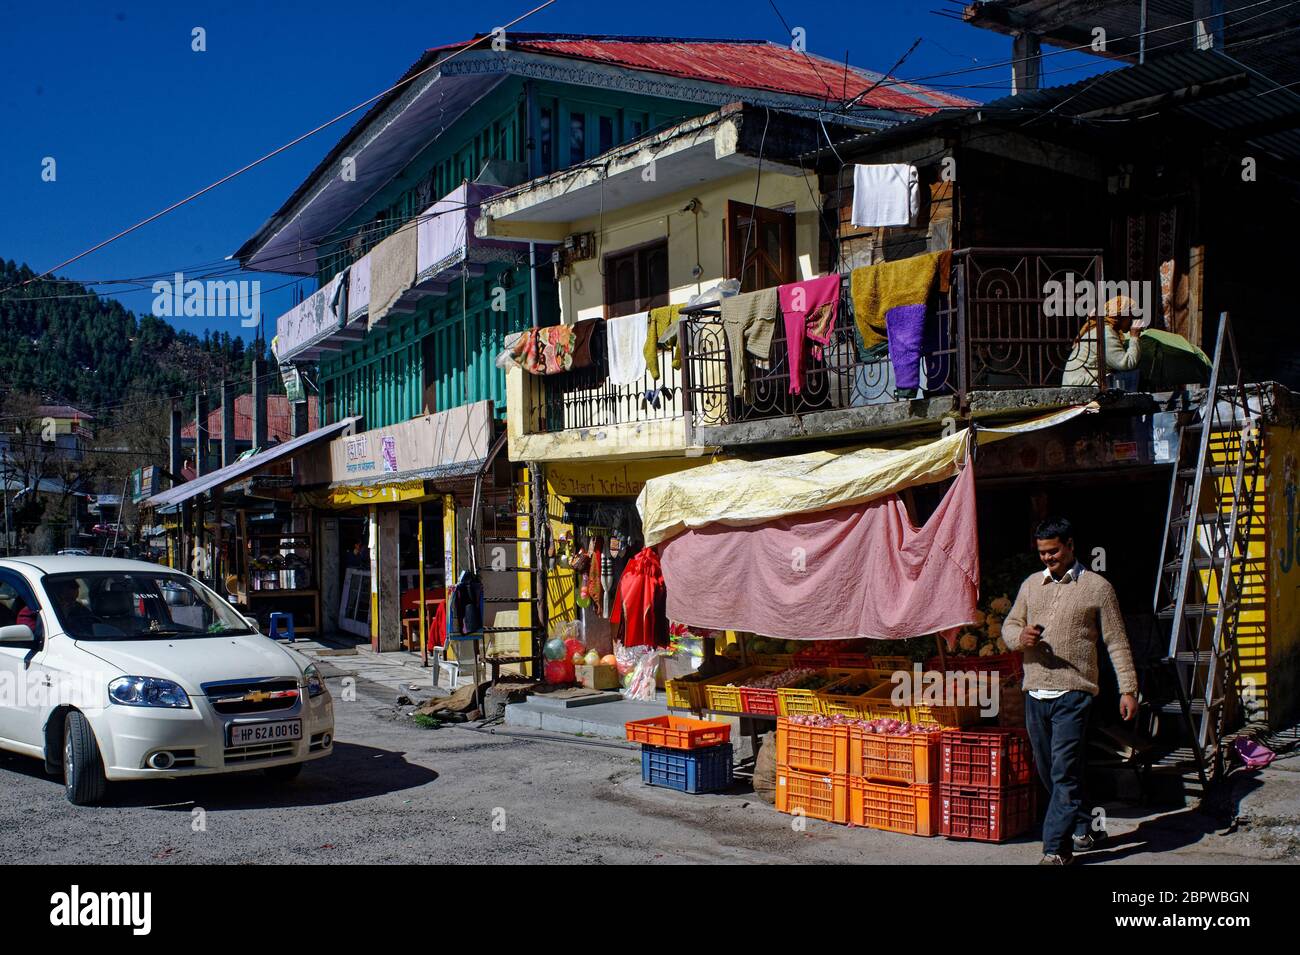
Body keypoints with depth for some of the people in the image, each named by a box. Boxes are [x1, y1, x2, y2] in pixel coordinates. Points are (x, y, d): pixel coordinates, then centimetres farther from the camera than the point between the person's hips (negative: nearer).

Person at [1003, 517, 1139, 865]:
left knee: (1065, 774, -10)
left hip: (1073, 694, -6)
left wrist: (1128, 689, -4)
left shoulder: (1097, 587, 0)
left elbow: (1116, 642, 1)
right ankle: (1083, 830, 31)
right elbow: (1009, 625, 15)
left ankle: (1056, 849, -9)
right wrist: (1021, 637, -9)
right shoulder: (1031, 585, 14)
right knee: (1049, 772, 13)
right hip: (1035, 693, 6)